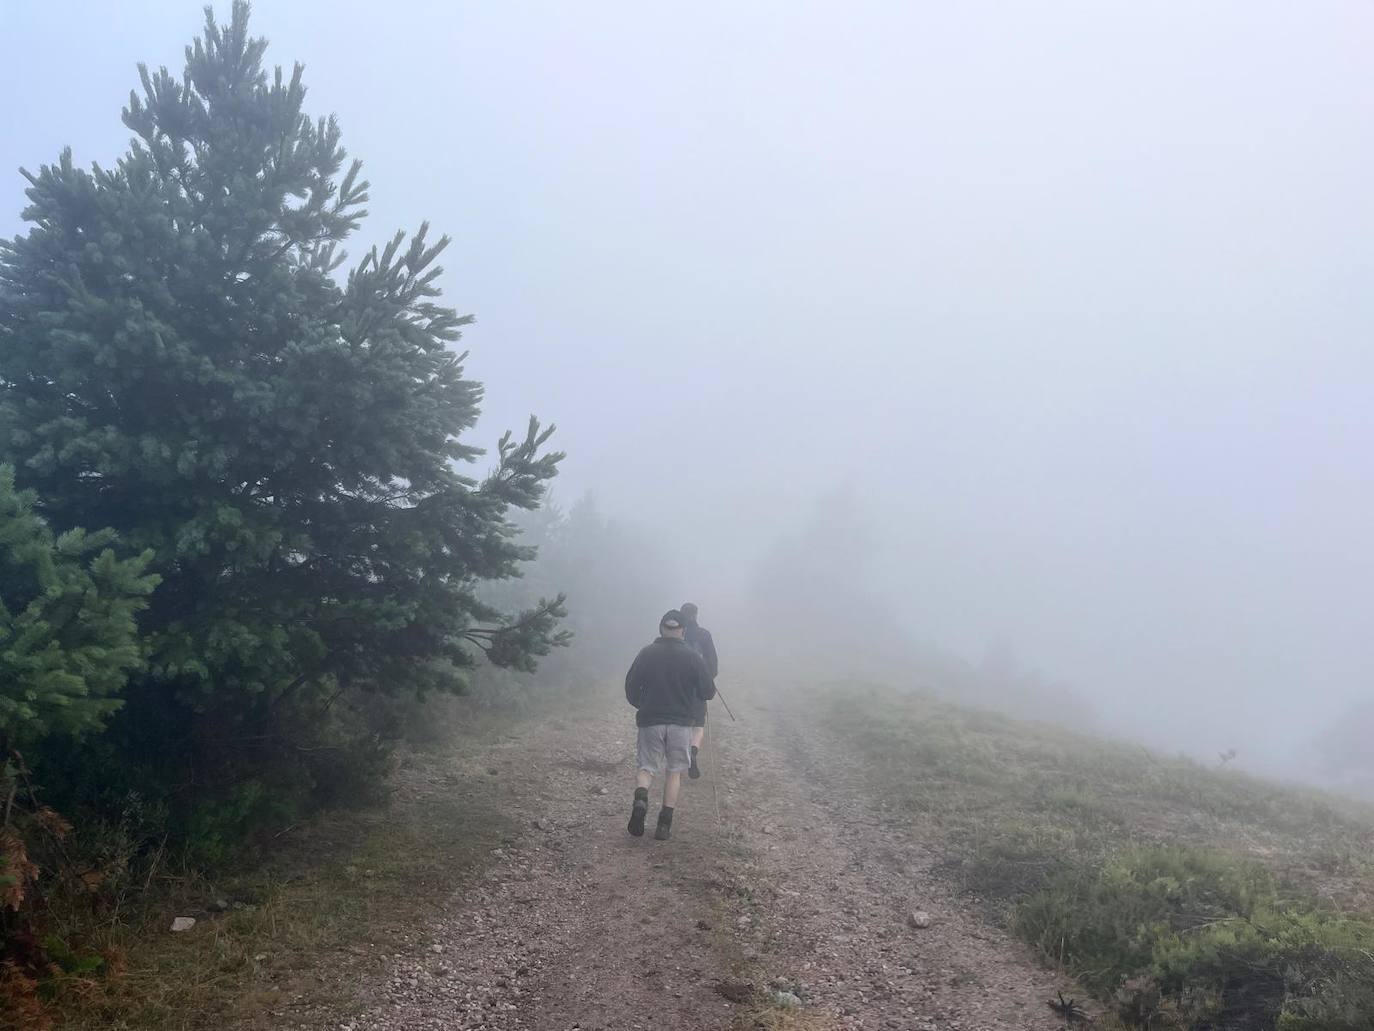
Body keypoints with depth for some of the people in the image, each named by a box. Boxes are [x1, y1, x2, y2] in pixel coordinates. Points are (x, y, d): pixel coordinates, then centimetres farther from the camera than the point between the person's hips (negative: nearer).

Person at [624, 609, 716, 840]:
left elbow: (630, 688, -1)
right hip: (681, 723, 0)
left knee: (645, 766, 11)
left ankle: (640, 798, -19)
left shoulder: (646, 653, -4)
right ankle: (665, 824, 9)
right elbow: (708, 692, -4)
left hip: (650, 721, 0)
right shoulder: (692, 657, -6)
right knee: (674, 771, 13)